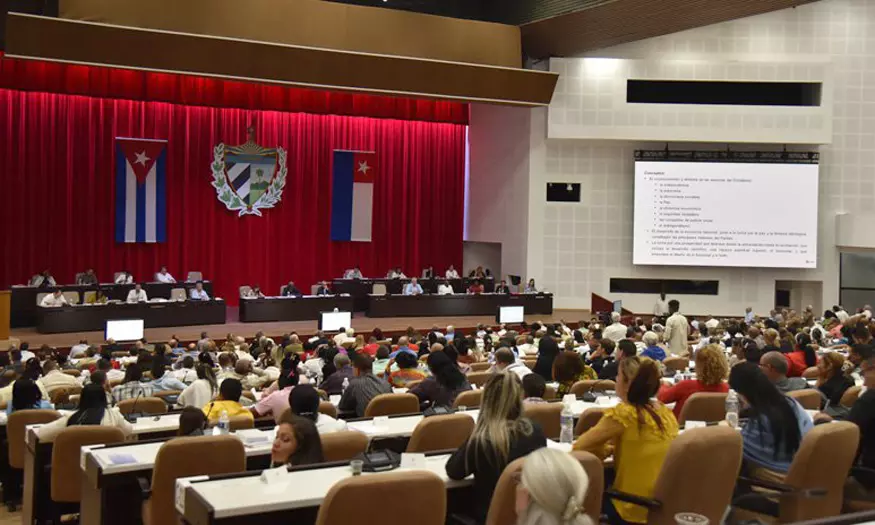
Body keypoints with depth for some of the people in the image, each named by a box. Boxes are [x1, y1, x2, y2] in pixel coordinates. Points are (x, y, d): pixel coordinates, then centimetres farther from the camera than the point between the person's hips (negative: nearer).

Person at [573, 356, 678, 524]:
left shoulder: (622, 413, -20)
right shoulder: (666, 412, 2)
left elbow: (580, 445, -11)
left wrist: (601, 447, 7)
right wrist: (611, 443, 11)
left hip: (635, 510, -7)